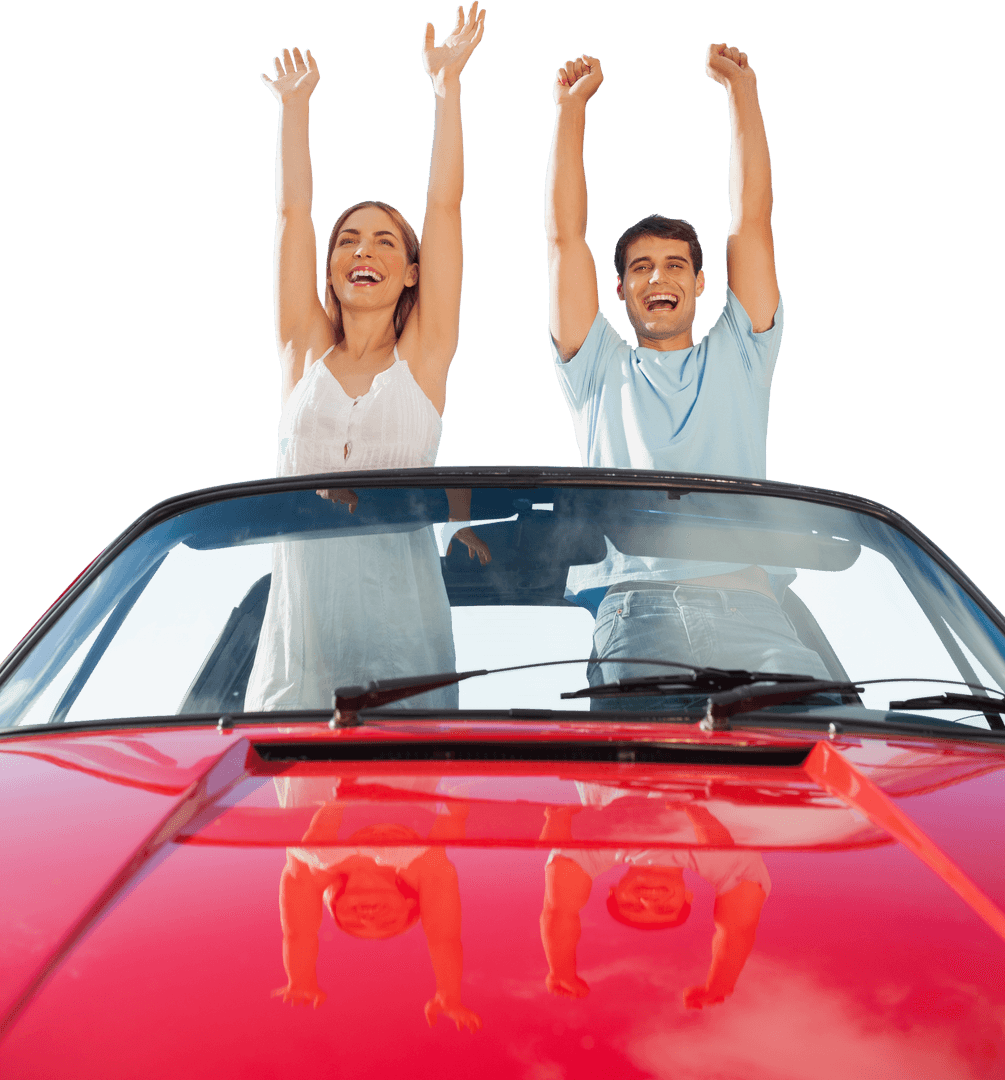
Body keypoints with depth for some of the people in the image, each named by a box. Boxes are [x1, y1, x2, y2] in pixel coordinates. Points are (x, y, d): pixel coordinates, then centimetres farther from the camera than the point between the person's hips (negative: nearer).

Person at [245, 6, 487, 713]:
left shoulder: (423, 357, 8)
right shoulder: (305, 354, 12)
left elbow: (445, 208, 6)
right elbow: (293, 213, 13)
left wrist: (446, 83, 7)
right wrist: (295, 104, 18)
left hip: (401, 606, -1)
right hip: (300, 618, 2)